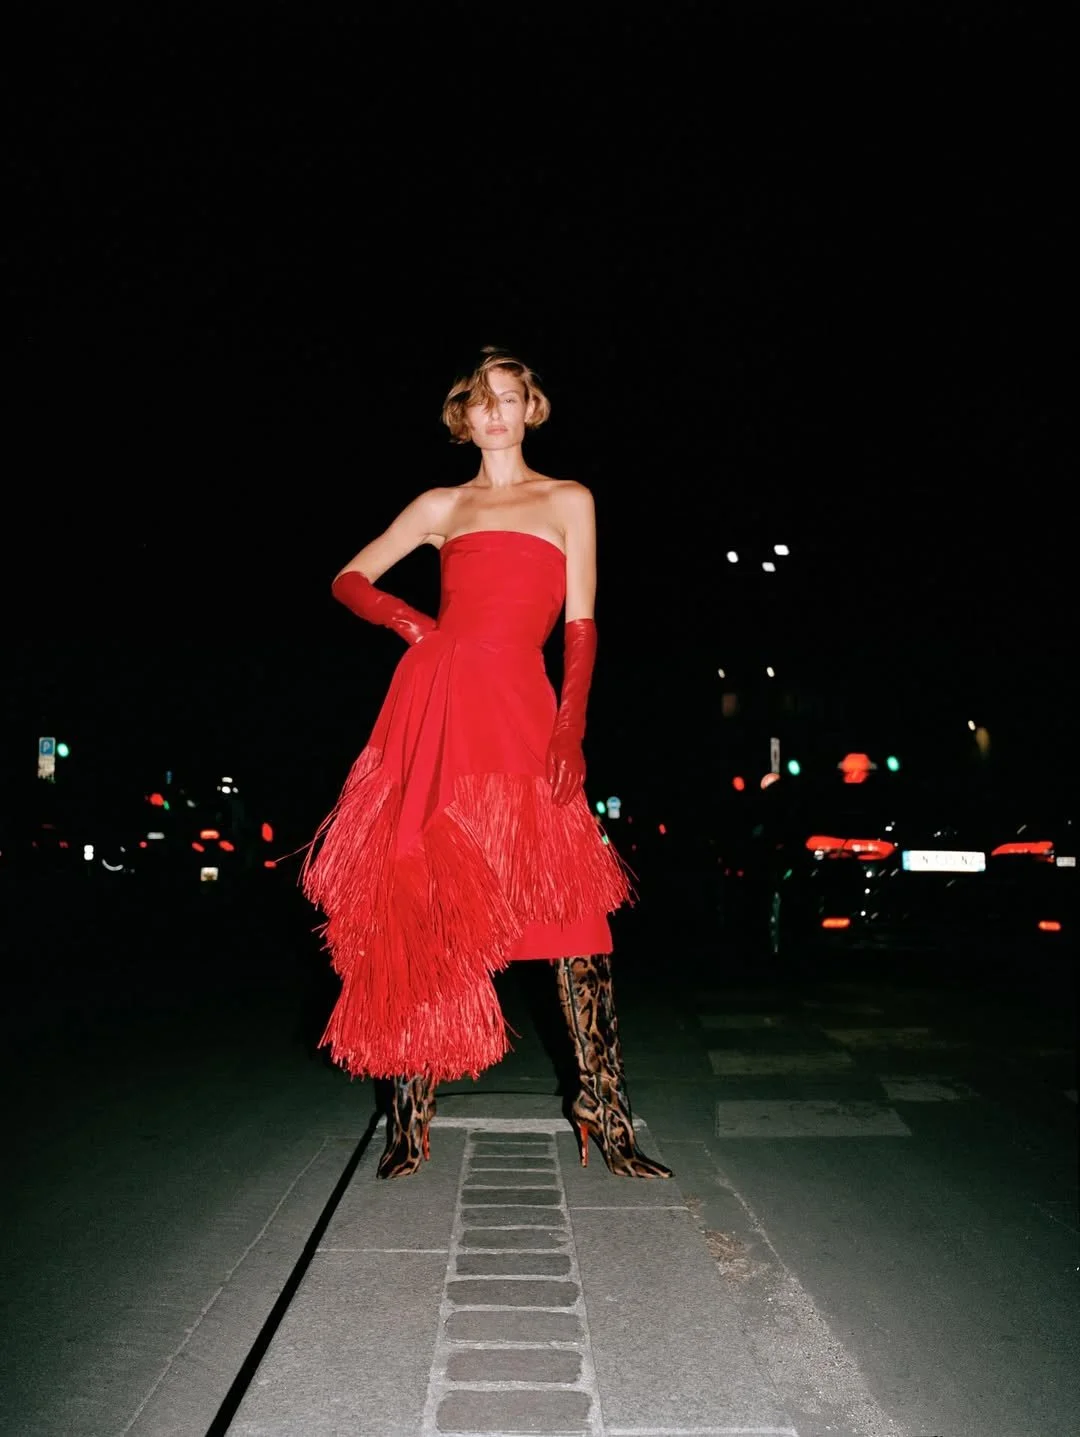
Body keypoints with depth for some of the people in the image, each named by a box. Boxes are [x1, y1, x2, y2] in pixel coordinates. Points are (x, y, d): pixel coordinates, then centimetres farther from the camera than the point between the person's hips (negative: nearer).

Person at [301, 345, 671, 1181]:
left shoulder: (569, 501, 14)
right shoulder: (442, 507, 19)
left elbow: (581, 626, 6)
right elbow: (349, 579, 22)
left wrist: (570, 727, -7)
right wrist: (401, 616, 1)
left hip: (521, 710, -1)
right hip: (436, 702, 2)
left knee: (572, 908, -9)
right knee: (421, 909, 0)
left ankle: (608, 1124, 0)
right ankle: (410, 1123, 10)